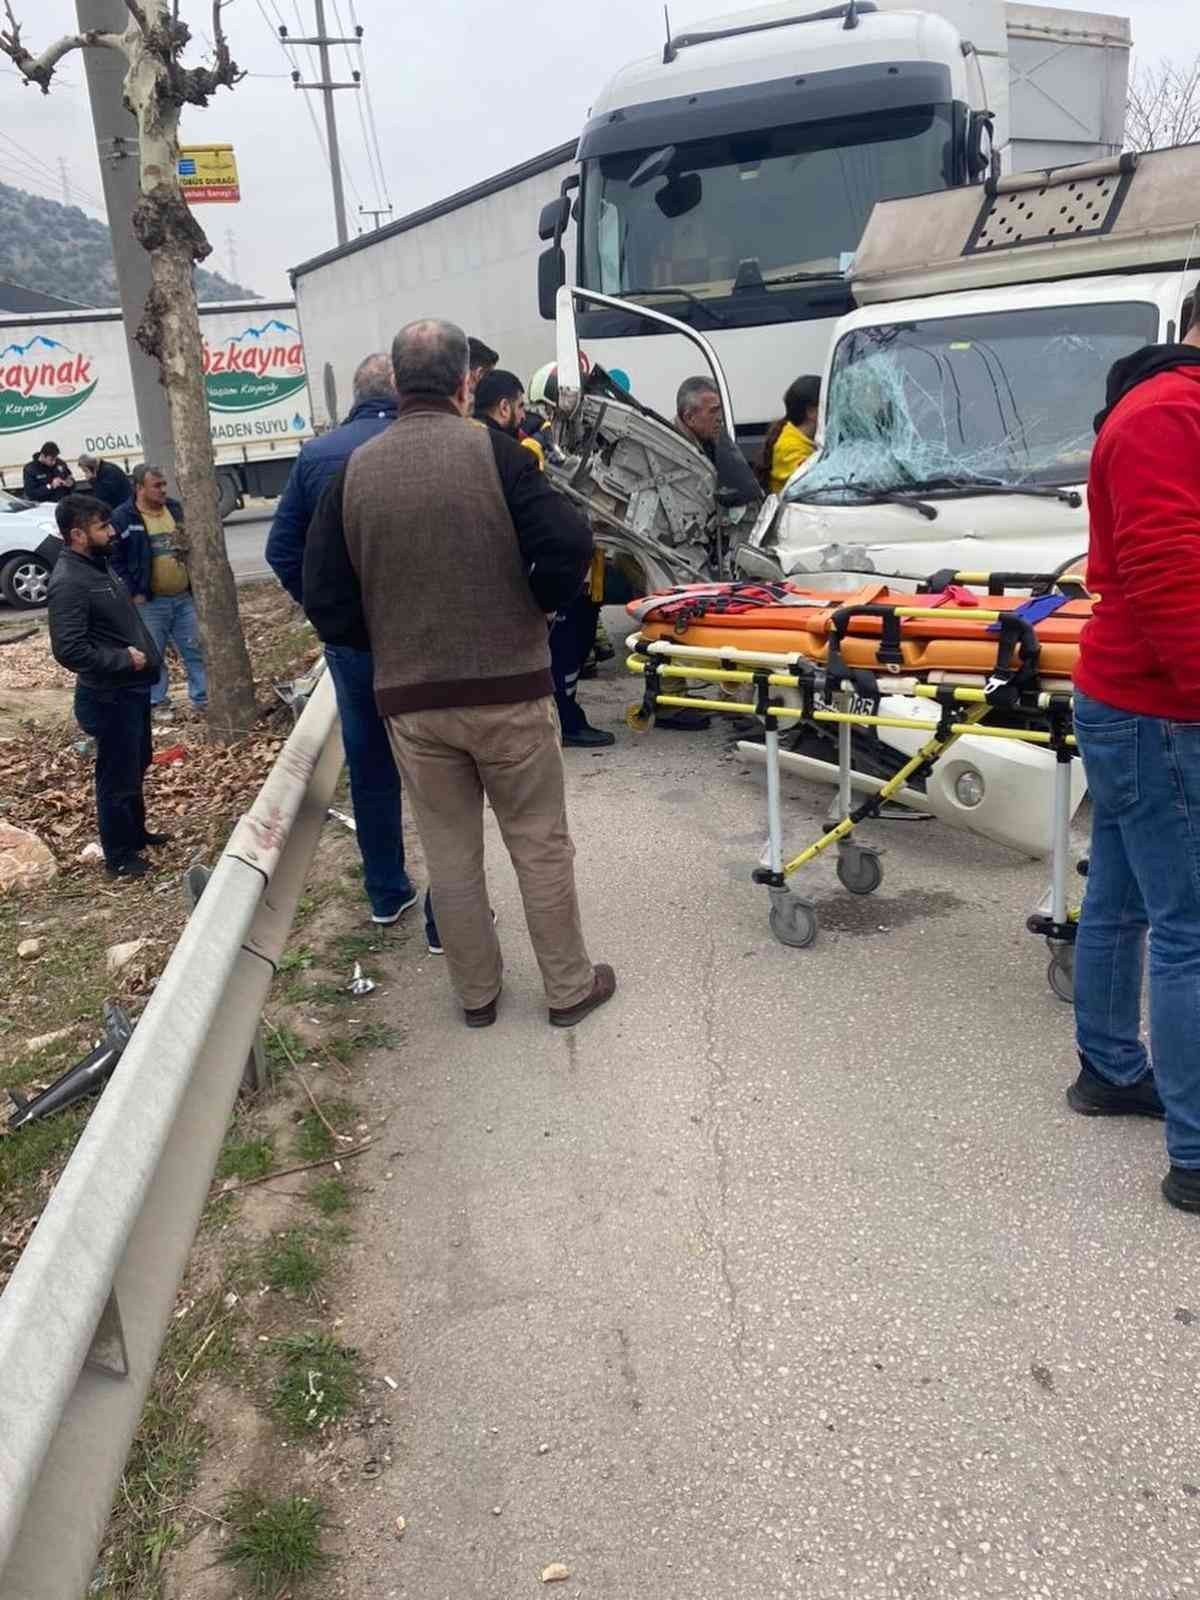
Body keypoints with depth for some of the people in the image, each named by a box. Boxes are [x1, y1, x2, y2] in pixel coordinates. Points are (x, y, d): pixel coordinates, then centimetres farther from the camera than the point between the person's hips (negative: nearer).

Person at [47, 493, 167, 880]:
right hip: (110, 695, -10)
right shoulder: (68, 583, -23)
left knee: (137, 766, 24)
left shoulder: (98, 563, 8)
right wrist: (124, 659, -22)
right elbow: (68, 650, -28)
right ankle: (119, 855, 17)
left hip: (133, 687, 10)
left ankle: (136, 831, 41)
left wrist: (147, 654, 9)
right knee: (116, 776, 3)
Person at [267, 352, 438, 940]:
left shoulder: (316, 454, 2)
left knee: (370, 769, 17)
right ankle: (447, 914, 9)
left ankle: (387, 894, 30)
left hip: (348, 640, 4)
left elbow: (282, 549, 2)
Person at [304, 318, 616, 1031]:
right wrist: (535, 606, 2)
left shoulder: (355, 471, 2)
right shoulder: (492, 450, -8)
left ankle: (477, 993, 28)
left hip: (410, 701, 3)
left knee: (451, 853, 15)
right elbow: (570, 545, -16)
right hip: (509, 690, -3)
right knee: (541, 843, 12)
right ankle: (570, 986, 24)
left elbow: (324, 598, 2)